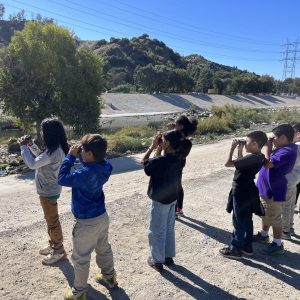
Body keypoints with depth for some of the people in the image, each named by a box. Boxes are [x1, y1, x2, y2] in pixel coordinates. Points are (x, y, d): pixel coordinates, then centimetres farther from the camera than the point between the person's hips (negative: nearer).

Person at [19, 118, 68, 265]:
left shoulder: (54, 152, -29)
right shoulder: (55, 148, 2)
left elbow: (32, 164, -28)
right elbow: (41, 157, 18)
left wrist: (23, 146, -17)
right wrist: (31, 145, 3)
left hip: (49, 191, -10)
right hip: (48, 189, 10)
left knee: (52, 221, 5)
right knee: (50, 220, 22)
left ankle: (59, 251, 22)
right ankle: (53, 245, 39)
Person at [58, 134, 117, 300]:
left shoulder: (87, 173, -33)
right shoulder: (104, 166, -7)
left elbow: (62, 179, -23)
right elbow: (89, 164, 13)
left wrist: (71, 156, -19)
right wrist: (78, 154, -3)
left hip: (87, 222, -8)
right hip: (102, 217, 8)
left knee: (80, 258, 14)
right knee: (104, 249, 27)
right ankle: (109, 277, 46)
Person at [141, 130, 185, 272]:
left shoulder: (161, 161, -28)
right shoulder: (176, 158, -4)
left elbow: (143, 162, -10)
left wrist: (152, 146, -8)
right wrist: (159, 147, 0)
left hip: (160, 200, -8)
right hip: (172, 198, 8)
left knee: (156, 232, 10)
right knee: (169, 229, 21)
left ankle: (157, 261, 23)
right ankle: (169, 256, 36)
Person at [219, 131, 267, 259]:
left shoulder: (251, 158, -26)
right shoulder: (259, 157, 3)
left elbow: (228, 163, -26)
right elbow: (240, 164, 17)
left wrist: (232, 148, -16)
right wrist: (240, 150, 8)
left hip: (241, 193, -9)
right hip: (247, 192, 9)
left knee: (238, 222, 3)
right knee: (247, 221, 19)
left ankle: (235, 249, 16)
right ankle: (247, 246, 32)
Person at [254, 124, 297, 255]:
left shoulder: (287, 151, -25)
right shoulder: (282, 149, 8)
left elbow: (268, 163, -31)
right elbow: (269, 162, 12)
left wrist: (267, 147, -19)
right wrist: (268, 148, 1)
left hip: (274, 191, -10)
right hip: (266, 188, 10)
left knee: (275, 218, 3)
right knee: (265, 214, 23)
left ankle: (277, 244, 18)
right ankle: (264, 234, 41)